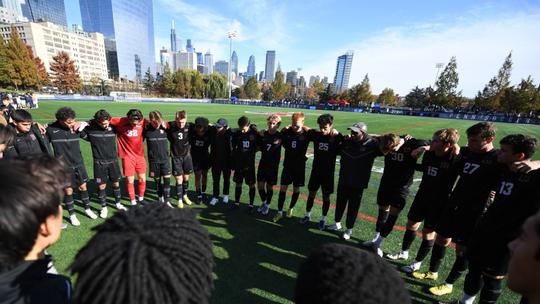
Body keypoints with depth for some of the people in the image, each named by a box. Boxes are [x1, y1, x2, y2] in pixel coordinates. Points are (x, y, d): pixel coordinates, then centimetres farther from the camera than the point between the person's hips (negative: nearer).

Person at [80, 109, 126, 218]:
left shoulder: (113, 127, -6)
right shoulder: (91, 128, -9)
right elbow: (81, 133, 4)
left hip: (113, 161, 1)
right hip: (99, 163, -1)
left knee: (116, 183, 12)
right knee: (101, 186, 5)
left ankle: (118, 203, 31)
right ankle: (104, 207, 23)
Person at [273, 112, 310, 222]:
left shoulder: (307, 133, -13)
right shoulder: (286, 131, -7)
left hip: (300, 166, -1)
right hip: (287, 165, 1)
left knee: (296, 189, 11)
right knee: (283, 188, 1)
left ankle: (291, 208, 34)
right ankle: (279, 212, 15)